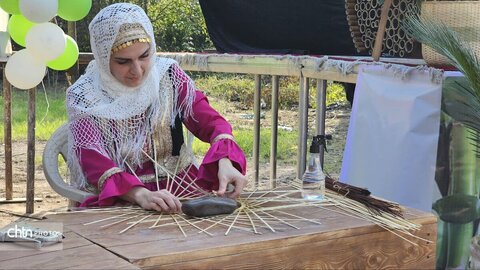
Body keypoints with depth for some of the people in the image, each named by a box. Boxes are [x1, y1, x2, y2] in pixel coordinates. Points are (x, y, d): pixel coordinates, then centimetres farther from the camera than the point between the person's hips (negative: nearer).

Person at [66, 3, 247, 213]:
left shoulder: (167, 75, 3)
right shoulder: (84, 97, -5)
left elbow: (210, 122, -4)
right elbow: (94, 161, -16)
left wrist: (225, 163, -26)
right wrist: (141, 195, -34)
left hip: (179, 189, 2)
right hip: (118, 198, -2)